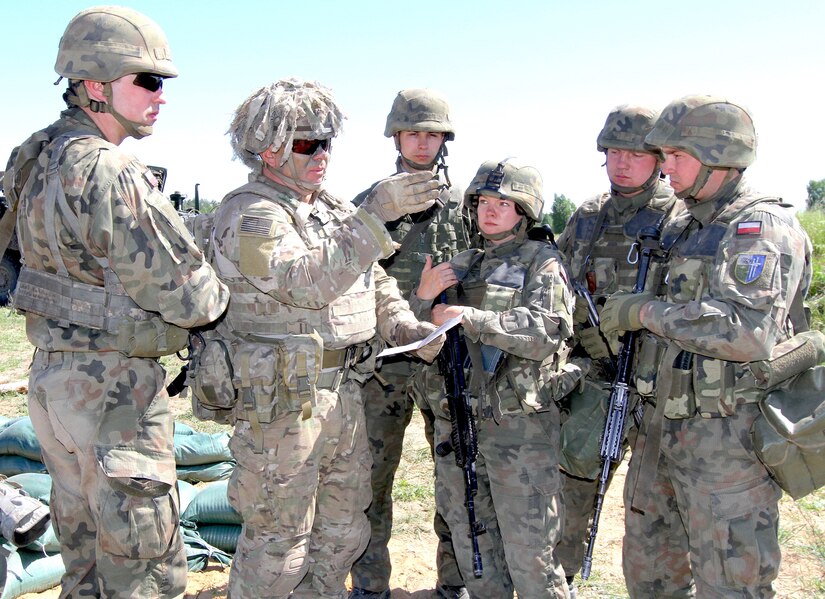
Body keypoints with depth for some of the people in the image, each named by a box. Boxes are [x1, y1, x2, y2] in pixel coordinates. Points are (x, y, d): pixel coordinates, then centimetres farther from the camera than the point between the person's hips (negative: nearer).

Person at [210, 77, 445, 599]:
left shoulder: (332, 209, 14)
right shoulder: (249, 214, -13)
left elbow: (373, 280, 19)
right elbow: (308, 282, -27)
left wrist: (405, 325, 1)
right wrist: (375, 214, -29)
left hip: (344, 390, 9)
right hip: (283, 399, -8)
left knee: (344, 525, 20)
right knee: (278, 535, 4)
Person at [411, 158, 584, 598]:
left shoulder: (542, 263, -2)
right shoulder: (460, 266, 13)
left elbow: (544, 332, -19)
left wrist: (469, 317, -20)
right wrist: (423, 297, -6)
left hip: (521, 425, -5)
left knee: (528, 552, 1)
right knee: (471, 543, 17)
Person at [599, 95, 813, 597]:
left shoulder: (765, 227, -14)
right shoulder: (684, 230, 13)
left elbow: (748, 333, -29)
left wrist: (645, 311, -20)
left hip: (730, 442, -8)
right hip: (663, 429, 9)